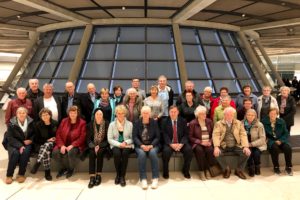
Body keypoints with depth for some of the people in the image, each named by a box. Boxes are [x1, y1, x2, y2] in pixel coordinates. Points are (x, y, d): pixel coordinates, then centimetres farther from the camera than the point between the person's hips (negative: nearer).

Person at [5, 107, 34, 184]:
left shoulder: (31, 122, -2)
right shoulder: (11, 123, -4)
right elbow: (10, 137, -8)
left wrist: (30, 140, -10)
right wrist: (19, 146, -21)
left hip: (27, 144, 0)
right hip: (14, 144, 0)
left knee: (25, 152, -31)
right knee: (15, 153, -30)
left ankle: (21, 174, -16)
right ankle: (9, 175, -14)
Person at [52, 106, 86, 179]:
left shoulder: (82, 123, -5)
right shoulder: (64, 121, 8)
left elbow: (82, 137, -11)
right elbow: (58, 134, 3)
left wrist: (72, 145, -21)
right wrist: (62, 145, -12)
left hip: (76, 146, -4)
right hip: (64, 144, 4)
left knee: (71, 152, -34)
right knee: (55, 152, -24)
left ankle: (71, 169, -2)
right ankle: (63, 167, 5)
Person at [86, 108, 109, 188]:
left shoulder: (107, 124, -2)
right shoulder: (90, 125, 6)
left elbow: (108, 139, -4)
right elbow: (88, 139, 2)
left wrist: (99, 146, -16)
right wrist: (94, 146, -16)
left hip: (103, 146, -2)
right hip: (93, 146, 2)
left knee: (100, 152, -31)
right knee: (91, 153, -28)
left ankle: (98, 175, -22)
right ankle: (92, 177, -29)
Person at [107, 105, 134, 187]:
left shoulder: (129, 124, 5)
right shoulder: (112, 124, 5)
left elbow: (132, 138, 3)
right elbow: (110, 139, -1)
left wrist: (126, 142, -16)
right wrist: (119, 144, -15)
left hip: (127, 145, 0)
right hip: (116, 145, 0)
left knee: (125, 153, -33)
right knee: (117, 153, -32)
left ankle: (122, 176, -18)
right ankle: (118, 174, -7)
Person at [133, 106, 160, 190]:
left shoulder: (154, 122, 4)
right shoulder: (137, 123, 4)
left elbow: (157, 137, 1)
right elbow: (135, 136, -2)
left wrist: (151, 145, -15)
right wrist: (141, 145, -18)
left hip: (152, 145, 0)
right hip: (140, 145, 0)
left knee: (153, 153, -32)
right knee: (141, 154, -32)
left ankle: (155, 178, -23)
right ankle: (143, 179, -25)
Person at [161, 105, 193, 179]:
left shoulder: (183, 121, 6)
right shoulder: (165, 121, 3)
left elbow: (186, 134, 0)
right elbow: (164, 135, -5)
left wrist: (181, 144, -17)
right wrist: (171, 144, -21)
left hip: (181, 143, 2)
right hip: (169, 143, -1)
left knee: (189, 150, -26)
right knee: (166, 151, -32)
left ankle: (185, 170, 0)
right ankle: (165, 172, -6)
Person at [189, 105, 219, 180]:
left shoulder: (209, 121, 8)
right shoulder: (192, 123, -3)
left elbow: (213, 134, 12)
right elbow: (190, 137, -4)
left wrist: (210, 141, -8)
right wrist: (201, 142, -16)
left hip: (208, 143, 3)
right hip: (197, 143, -2)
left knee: (210, 150, -30)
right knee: (199, 150, -34)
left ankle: (208, 169, -14)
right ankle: (202, 171, -22)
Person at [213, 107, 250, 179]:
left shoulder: (239, 123, 8)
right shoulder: (218, 124, 2)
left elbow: (243, 135, -1)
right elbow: (216, 135, -11)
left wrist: (246, 147, -18)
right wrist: (216, 147, -28)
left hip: (236, 146, 2)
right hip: (223, 146, -2)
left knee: (246, 153, -22)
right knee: (216, 153, -29)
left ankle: (239, 170, 4)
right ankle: (226, 169, 0)